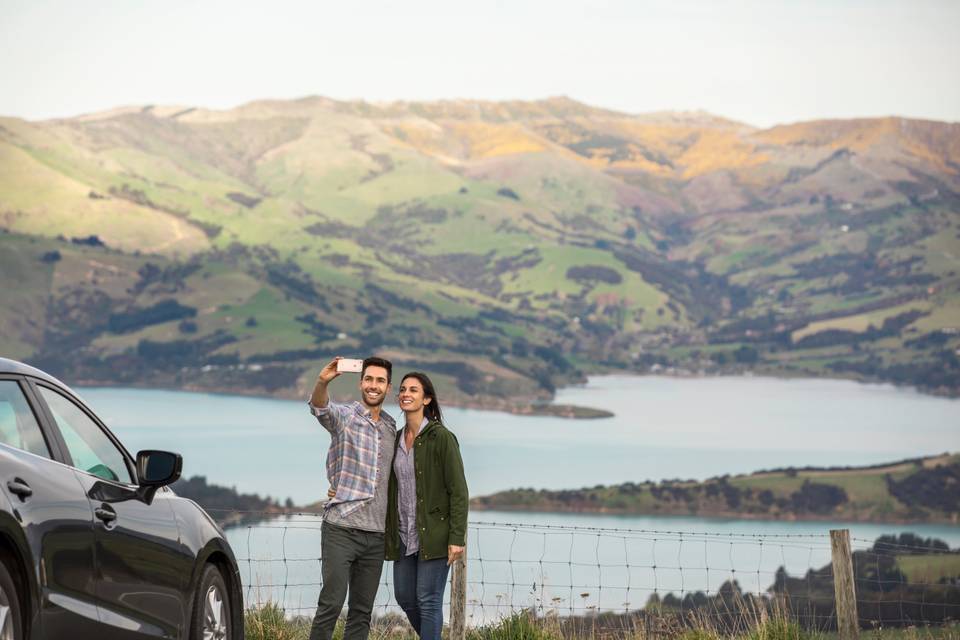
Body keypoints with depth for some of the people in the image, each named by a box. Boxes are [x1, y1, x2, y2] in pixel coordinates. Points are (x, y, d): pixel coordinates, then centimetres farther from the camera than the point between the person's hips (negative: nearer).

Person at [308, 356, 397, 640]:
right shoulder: (343, 416, -2)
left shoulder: (391, 427, 14)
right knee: (331, 604, -9)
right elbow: (319, 408, -25)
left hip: (376, 533, 5)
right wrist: (322, 382, -47)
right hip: (341, 528, -5)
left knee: (362, 611, 6)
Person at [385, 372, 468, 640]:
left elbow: (458, 490, -13)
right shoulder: (396, 439, 10)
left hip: (433, 534, -7)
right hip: (404, 534, 7)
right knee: (404, 598, 11)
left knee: (428, 599, -6)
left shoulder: (441, 437, -11)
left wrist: (457, 538, -18)